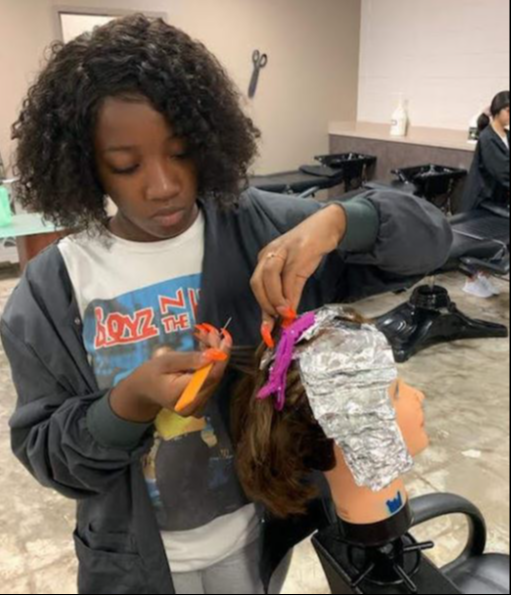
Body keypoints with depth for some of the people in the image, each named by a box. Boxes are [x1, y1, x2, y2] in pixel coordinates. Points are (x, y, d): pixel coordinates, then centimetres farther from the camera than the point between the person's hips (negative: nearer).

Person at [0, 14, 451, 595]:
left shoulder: (261, 229, -15)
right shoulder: (53, 288, -14)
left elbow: (429, 236, -14)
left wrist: (335, 219, -35)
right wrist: (131, 402, -30)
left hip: (259, 530, 1)